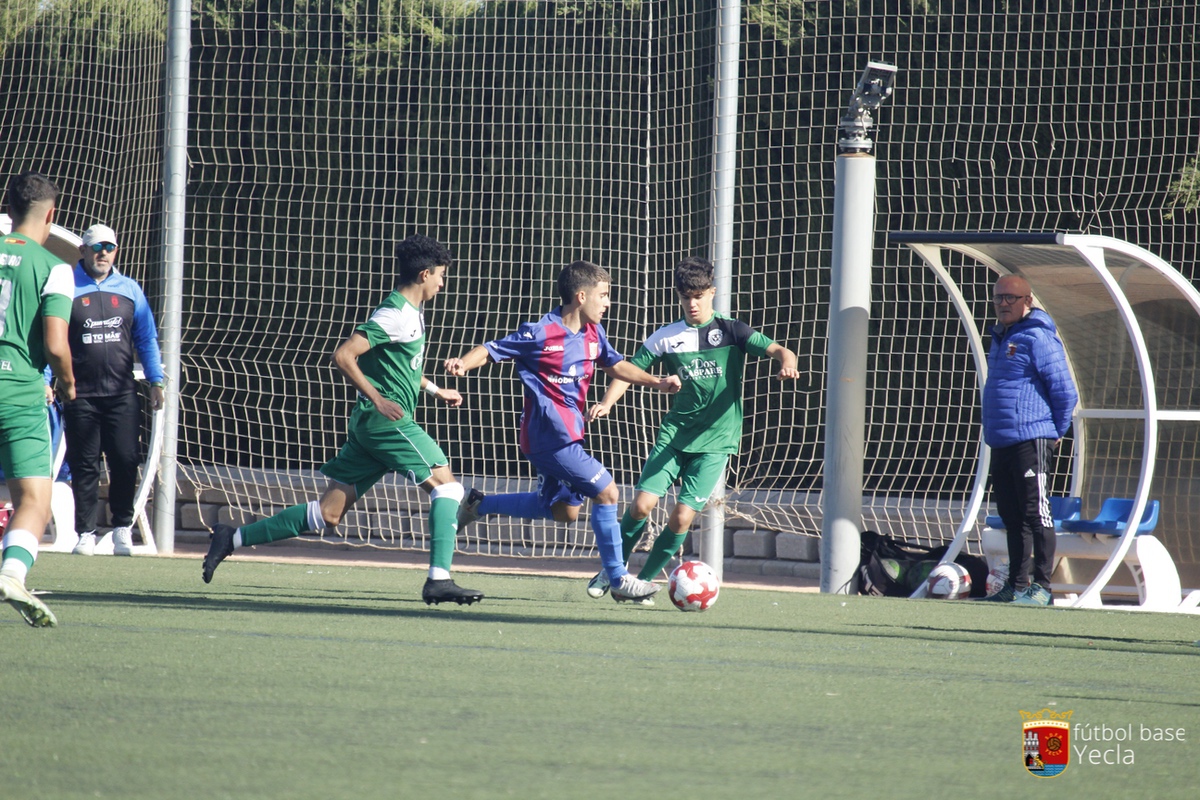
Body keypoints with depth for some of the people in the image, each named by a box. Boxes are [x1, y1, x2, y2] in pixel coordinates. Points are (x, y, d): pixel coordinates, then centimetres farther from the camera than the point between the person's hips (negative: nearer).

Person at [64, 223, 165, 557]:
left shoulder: (129, 289, 10)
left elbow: (146, 338, 15)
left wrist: (155, 380, 8)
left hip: (122, 394, 2)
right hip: (80, 394, -2)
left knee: (126, 461, -4)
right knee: (84, 466, 1)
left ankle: (123, 528, 10)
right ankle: (86, 532, 8)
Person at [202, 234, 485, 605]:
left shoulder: (412, 313, 18)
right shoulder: (397, 315, -13)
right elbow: (344, 355, -20)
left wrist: (434, 390, 30)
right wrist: (378, 400, -21)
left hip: (368, 423, 10)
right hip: (387, 421, -10)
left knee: (328, 513, 7)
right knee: (446, 486, -12)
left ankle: (233, 539, 9)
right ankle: (439, 579, -20)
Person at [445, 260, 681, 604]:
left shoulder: (593, 334, 7)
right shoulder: (541, 333, -15)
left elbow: (616, 366, 21)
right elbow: (492, 350, -9)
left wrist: (658, 383, 9)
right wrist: (462, 364, -28)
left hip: (569, 432, 10)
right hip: (549, 432, -10)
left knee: (563, 509, 20)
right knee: (606, 491, -12)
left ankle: (480, 505, 32)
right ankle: (618, 579, -4)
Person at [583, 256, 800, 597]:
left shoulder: (731, 331, -1)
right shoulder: (667, 337, 5)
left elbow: (776, 350, -10)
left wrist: (786, 362, -34)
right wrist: (607, 403, -11)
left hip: (715, 441, -2)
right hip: (674, 435, 2)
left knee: (682, 517, -11)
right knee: (642, 503, -11)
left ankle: (644, 581, 7)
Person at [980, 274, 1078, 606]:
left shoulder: (1037, 338, -9)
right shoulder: (1000, 339, 18)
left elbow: (1065, 391, -11)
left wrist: (1056, 432, -3)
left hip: (1031, 441, -9)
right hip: (1000, 442, 9)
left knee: (1035, 513, -9)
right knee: (1012, 516, 11)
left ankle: (1041, 587, -9)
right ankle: (1016, 586, 16)